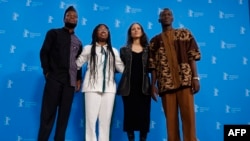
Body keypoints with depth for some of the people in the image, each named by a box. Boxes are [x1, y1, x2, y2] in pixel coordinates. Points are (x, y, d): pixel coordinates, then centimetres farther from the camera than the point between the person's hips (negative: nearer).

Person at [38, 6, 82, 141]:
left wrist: (78, 79, 7)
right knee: (48, 113, -2)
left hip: (70, 82, 4)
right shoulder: (54, 33, 8)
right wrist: (47, 72, -7)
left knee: (64, 114, 5)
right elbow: (44, 52, 1)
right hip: (54, 79, -3)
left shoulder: (78, 42, 18)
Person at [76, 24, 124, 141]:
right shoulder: (88, 48, 13)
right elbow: (77, 64, 8)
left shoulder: (113, 51, 20)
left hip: (109, 88, 2)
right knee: (91, 118, -5)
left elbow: (121, 68, 13)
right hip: (92, 87, -2)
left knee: (106, 120, 1)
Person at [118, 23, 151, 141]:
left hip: (144, 86, 0)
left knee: (144, 115, -2)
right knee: (130, 115, 1)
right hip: (129, 87, 0)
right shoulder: (124, 50, 13)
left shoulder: (148, 49, 12)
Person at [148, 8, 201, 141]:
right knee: (170, 117, 3)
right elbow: (153, 65, 11)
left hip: (185, 79, -1)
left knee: (188, 114, -6)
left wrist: (195, 77, -6)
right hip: (165, 83, 2)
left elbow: (192, 56, 4)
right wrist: (153, 85, 3)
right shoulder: (155, 40, 15)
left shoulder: (184, 33, 12)